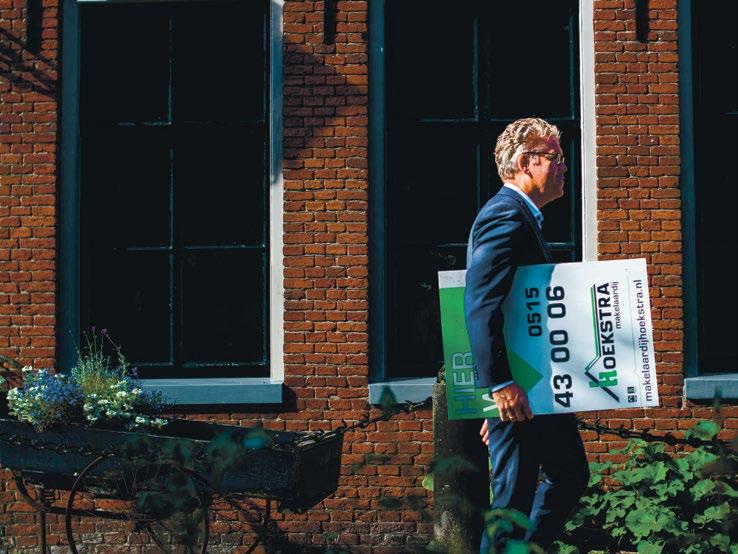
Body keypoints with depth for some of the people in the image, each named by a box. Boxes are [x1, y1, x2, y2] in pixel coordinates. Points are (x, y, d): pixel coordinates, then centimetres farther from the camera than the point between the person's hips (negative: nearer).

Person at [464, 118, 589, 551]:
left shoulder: (521, 217, 20)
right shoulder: (506, 215, -15)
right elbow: (480, 304, -25)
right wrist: (500, 384, -28)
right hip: (516, 388, -11)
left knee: (571, 475, 16)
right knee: (515, 492, -6)